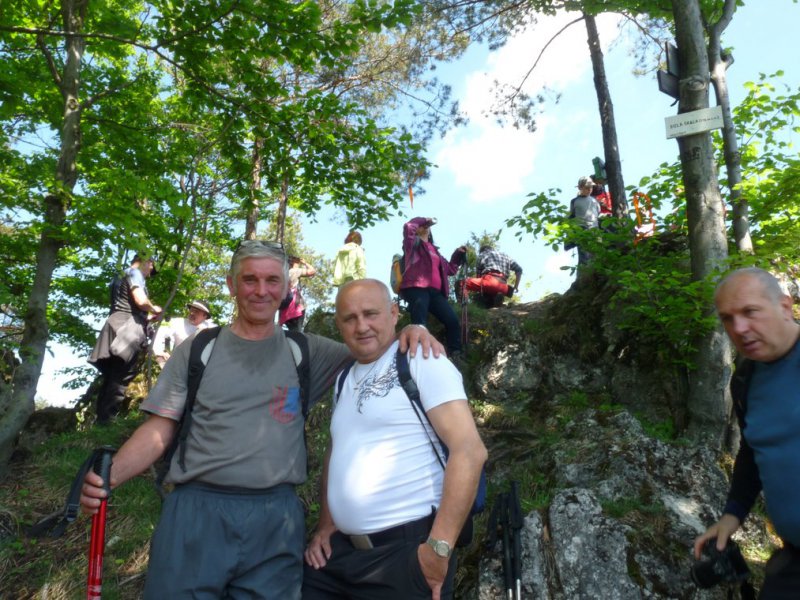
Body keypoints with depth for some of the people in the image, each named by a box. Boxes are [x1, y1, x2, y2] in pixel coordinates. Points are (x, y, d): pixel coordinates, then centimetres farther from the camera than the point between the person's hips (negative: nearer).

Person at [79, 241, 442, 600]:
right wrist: (111, 475, -14)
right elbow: (158, 431, 2)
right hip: (196, 512, 0)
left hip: (276, 519, 1)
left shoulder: (305, 352, 5)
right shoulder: (195, 352, 4)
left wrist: (407, 333, -12)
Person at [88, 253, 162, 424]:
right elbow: (141, 301, -14)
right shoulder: (134, 273, 1)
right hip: (127, 328, -9)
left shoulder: (121, 276, 29)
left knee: (111, 379, 6)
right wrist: (154, 309, 4)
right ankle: (106, 422, -16)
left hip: (118, 328, 9)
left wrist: (148, 316, 28)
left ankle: (101, 422, 5)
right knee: (120, 379, -12)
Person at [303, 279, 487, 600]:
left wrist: (440, 546, -20)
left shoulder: (422, 362, -11)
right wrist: (326, 526, 10)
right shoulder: (345, 380, 12)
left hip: (406, 550, -6)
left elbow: (469, 451, -18)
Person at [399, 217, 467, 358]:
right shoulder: (413, 244, 15)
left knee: (452, 320, -10)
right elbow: (408, 226, -6)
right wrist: (424, 220, 9)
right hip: (416, 289, -6)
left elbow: (449, 269, 32)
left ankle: (455, 355, -7)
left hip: (434, 291, 6)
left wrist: (458, 254, 21)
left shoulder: (434, 249, 33)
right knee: (420, 324, -23)